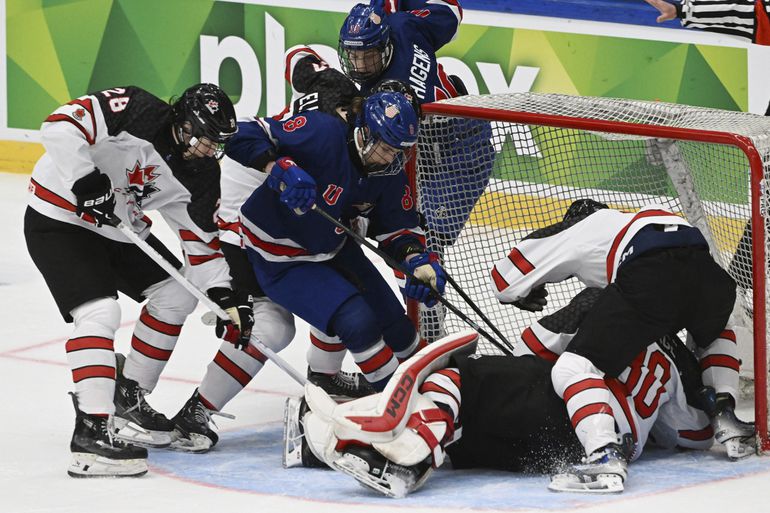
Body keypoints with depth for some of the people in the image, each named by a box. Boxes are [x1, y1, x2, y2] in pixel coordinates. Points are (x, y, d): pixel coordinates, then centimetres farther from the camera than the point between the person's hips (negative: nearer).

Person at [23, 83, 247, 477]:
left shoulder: (199, 172, -4)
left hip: (121, 231, 9)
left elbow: (200, 239, 2)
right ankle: (92, 430, -28)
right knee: (100, 311, -23)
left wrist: (223, 297, -7)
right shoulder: (136, 115, -25)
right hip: (60, 219, -9)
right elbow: (60, 125, -34)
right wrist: (86, 181, -37)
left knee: (177, 294, 9)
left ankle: (128, 398, 20)